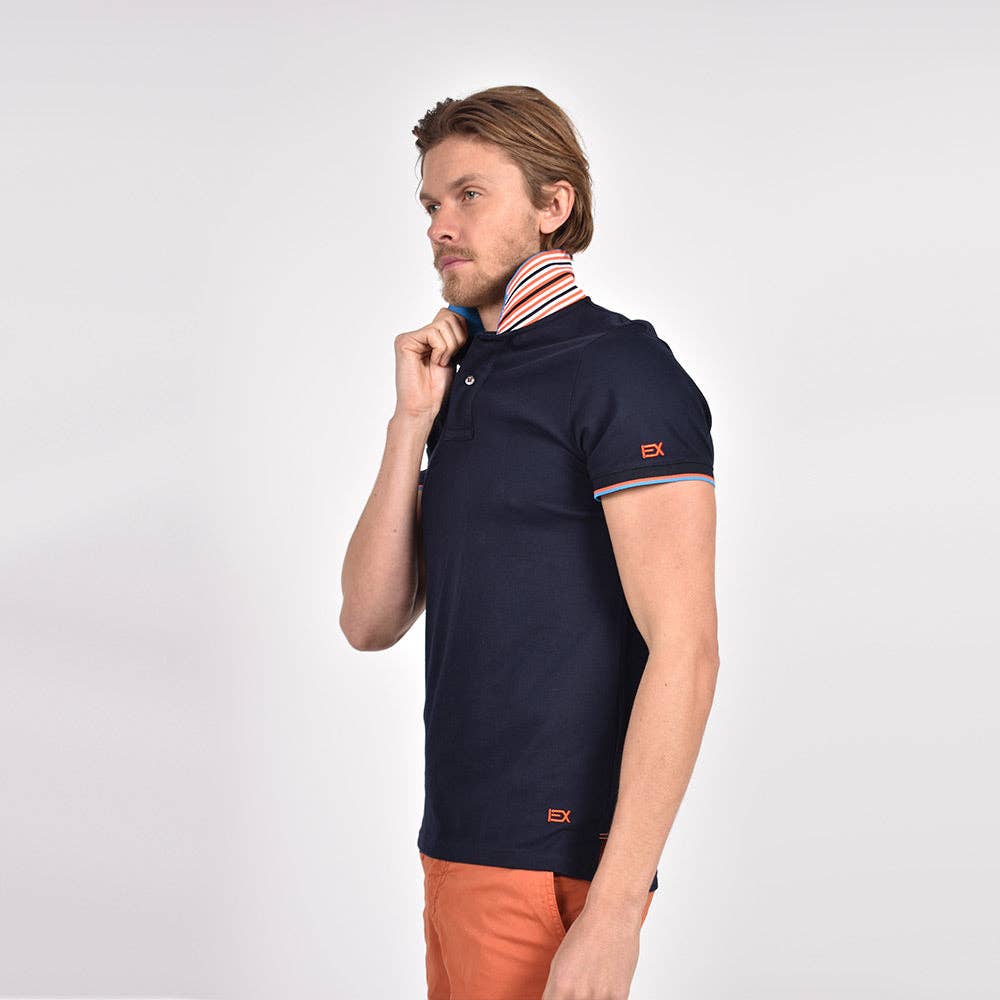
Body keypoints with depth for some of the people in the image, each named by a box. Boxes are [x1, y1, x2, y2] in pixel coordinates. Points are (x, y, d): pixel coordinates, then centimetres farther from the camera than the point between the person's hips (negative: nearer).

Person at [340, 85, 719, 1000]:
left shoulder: (621, 369, -11)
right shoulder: (464, 384, 15)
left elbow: (684, 649, -18)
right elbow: (371, 622, 9)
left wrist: (615, 914, -23)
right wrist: (412, 424, -1)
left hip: (552, 864, -8)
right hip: (456, 846, 8)